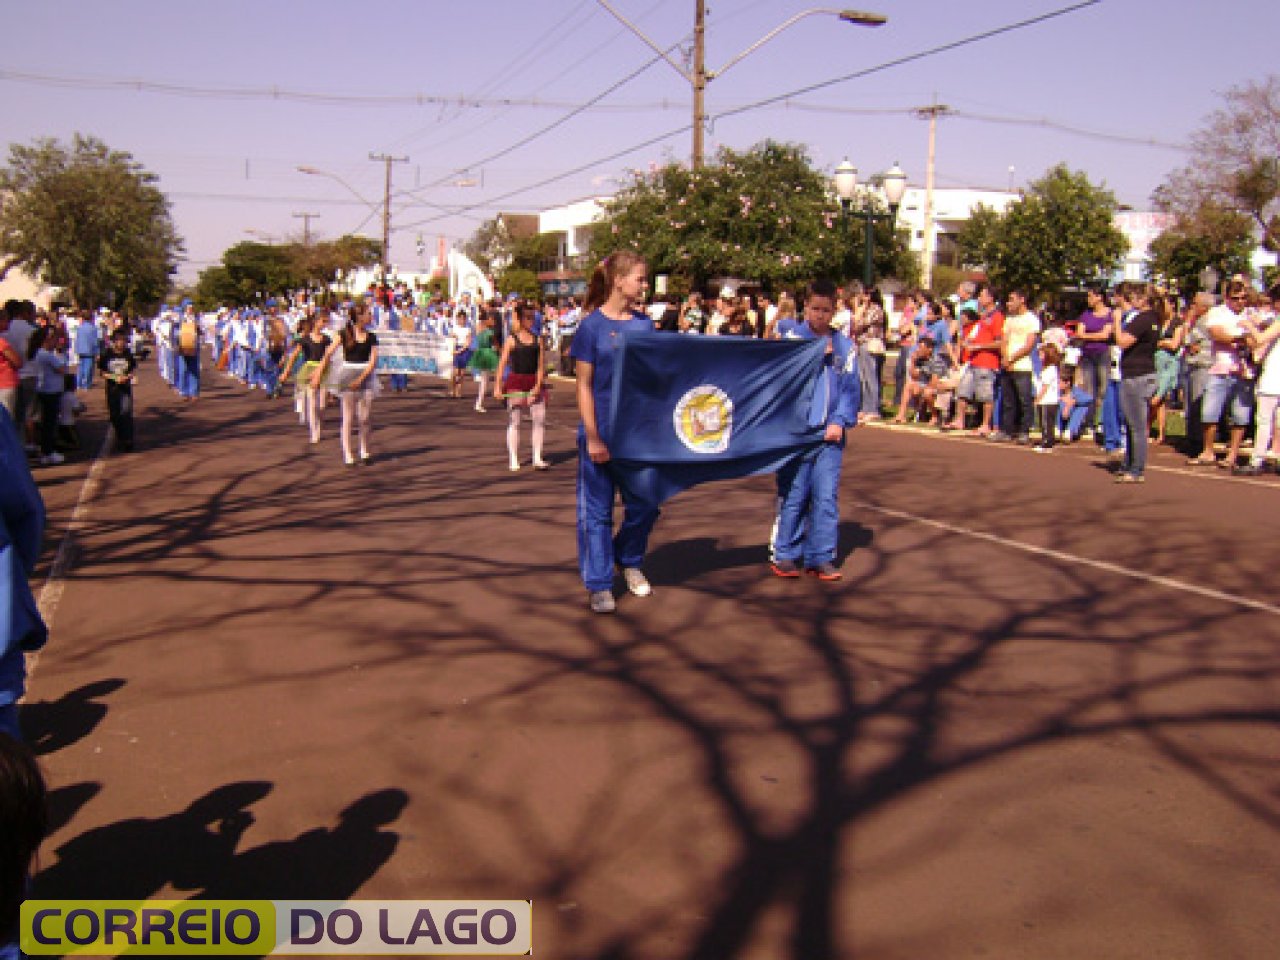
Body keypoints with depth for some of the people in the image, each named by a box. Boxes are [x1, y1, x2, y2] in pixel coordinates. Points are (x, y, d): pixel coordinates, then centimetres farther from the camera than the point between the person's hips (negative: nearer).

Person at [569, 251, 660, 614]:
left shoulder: (644, 324, 6)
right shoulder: (592, 325, -7)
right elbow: (584, 385, -8)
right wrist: (592, 437, -13)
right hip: (601, 431, -4)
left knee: (645, 505, 9)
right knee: (597, 509, 5)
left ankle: (629, 561, 36)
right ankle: (598, 584, 16)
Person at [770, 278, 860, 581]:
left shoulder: (845, 346, 10)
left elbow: (852, 388, 10)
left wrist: (840, 421, -3)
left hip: (829, 434, 2)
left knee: (827, 496, 2)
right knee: (793, 496, 1)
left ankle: (821, 558, 10)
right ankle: (786, 555, 11)